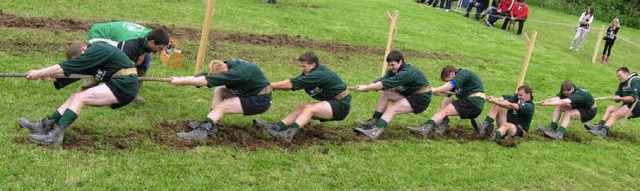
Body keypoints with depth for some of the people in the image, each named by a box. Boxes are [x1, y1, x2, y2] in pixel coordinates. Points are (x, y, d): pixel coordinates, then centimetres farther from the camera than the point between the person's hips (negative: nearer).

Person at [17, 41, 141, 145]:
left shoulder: (97, 50, -12)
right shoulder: (95, 51, 16)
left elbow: (71, 66, -16)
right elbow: (74, 72, 10)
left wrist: (40, 73, -14)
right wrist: (52, 78, -6)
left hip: (124, 85, -10)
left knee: (80, 97, -18)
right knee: (76, 96, 2)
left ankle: (56, 135, -23)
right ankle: (45, 126, 1)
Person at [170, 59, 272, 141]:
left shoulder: (238, 72, -31)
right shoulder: (226, 66, -5)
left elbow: (207, 81, -33)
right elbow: (205, 76, -9)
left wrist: (182, 81, -31)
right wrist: (181, 79, -19)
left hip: (261, 101, -9)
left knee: (222, 106, -20)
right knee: (218, 90, 1)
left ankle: (201, 131, -29)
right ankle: (212, 125, -7)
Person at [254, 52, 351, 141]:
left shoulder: (319, 74, -23)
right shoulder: (308, 73, 6)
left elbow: (292, 84, -26)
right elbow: (292, 85, -3)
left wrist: (271, 86, -22)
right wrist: (271, 86, -17)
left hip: (341, 106, -9)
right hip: (330, 104, 9)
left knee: (309, 108, -26)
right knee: (301, 109, -6)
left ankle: (289, 133, -43)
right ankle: (276, 127, -20)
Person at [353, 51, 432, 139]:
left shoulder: (408, 73, -28)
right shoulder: (395, 70, 1)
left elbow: (386, 84, -33)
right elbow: (382, 80, -13)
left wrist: (366, 88, -32)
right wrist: (367, 87, -30)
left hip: (421, 99, -9)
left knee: (392, 109, -24)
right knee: (384, 94, -3)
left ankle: (375, 132, -38)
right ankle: (374, 121, -3)